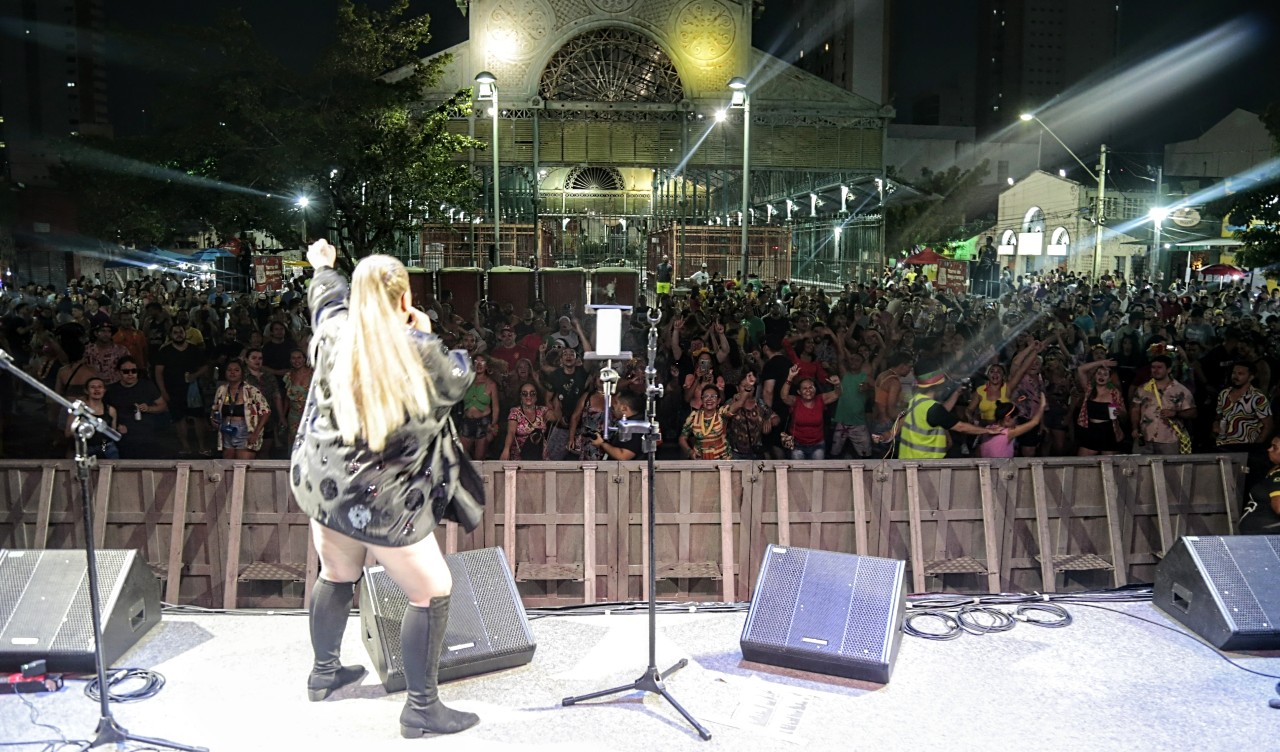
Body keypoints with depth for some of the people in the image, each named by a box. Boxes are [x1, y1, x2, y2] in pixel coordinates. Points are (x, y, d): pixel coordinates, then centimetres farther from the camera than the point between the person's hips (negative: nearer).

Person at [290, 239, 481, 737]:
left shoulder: (334, 333, -4)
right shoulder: (420, 351, -20)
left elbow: (327, 298, 20)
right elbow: (458, 382, 0)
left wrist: (323, 268, 40)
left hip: (324, 484, 7)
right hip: (384, 500, -7)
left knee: (337, 575, 27)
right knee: (433, 592, 5)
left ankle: (324, 672, 47)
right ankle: (422, 708, 12)